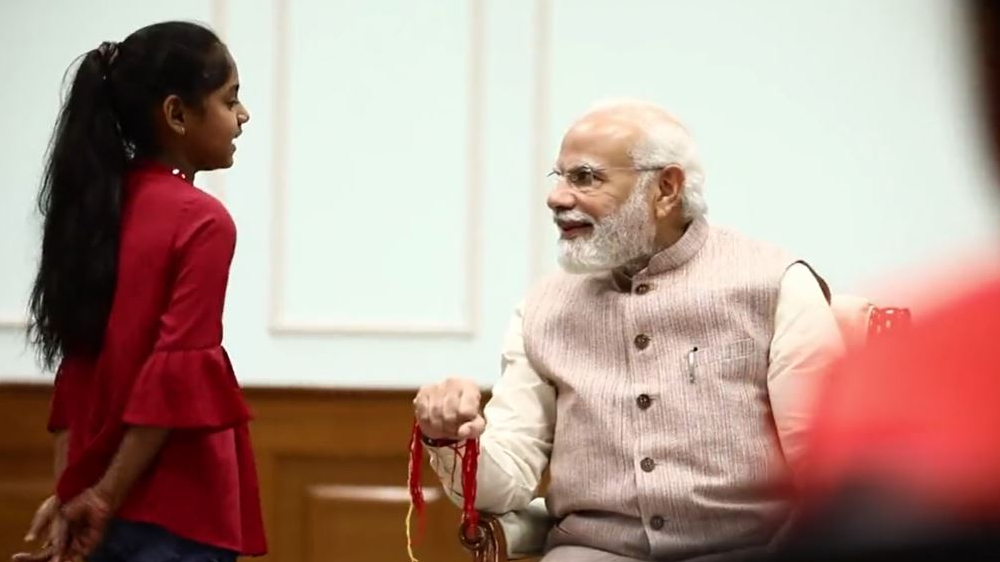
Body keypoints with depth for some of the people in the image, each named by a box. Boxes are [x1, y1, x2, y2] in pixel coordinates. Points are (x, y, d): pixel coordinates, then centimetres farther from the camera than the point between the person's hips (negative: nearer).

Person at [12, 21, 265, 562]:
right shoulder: (201, 221, -11)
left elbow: (76, 369, 10)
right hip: (178, 509, -8)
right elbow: (177, 377, -17)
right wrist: (105, 496, -11)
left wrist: (69, 494, 9)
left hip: (110, 504, 8)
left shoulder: (96, 209, 12)